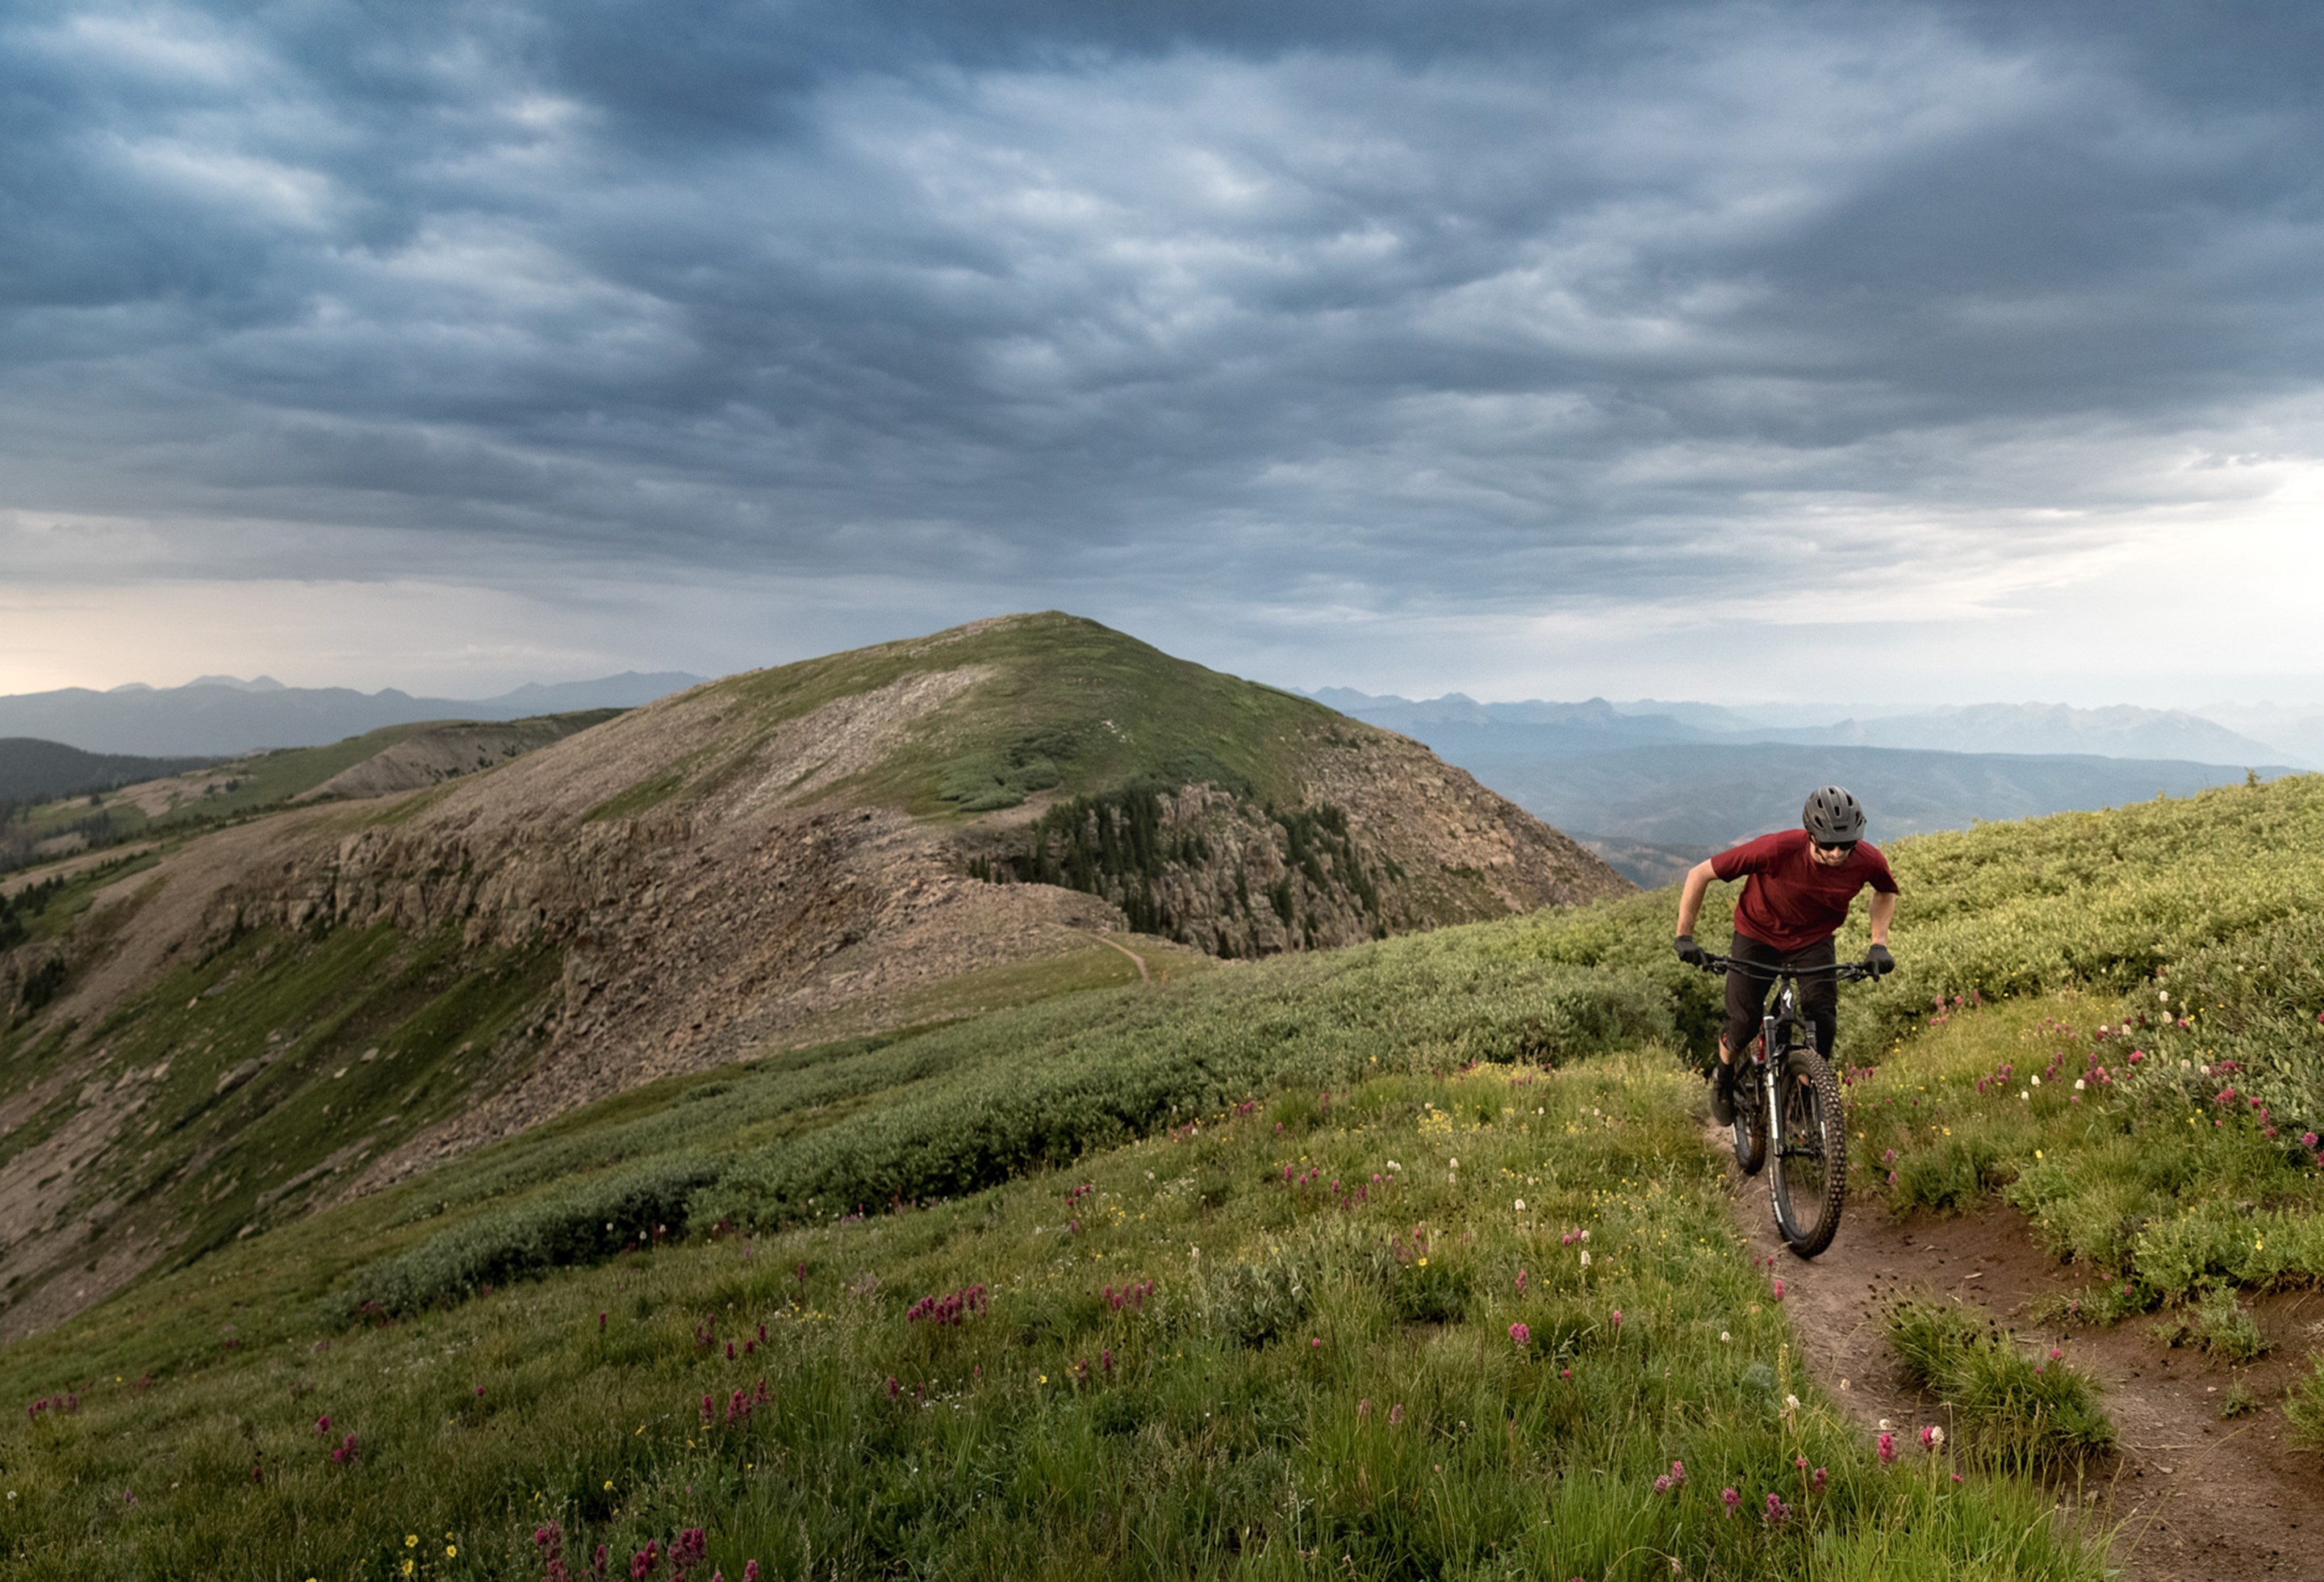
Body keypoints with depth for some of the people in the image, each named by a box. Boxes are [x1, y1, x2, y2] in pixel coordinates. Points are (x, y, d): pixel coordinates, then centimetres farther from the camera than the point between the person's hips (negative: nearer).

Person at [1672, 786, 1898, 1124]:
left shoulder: (1868, 860, -24)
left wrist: (1879, 944, -7)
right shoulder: (1777, 850, -35)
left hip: (1814, 940, 2)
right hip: (1759, 934, -2)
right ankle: (1724, 1074, 25)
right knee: (1745, 1024, -9)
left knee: (1823, 1018, -18)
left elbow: (1886, 892, 4)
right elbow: (1699, 874, -25)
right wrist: (1684, 936, -21)